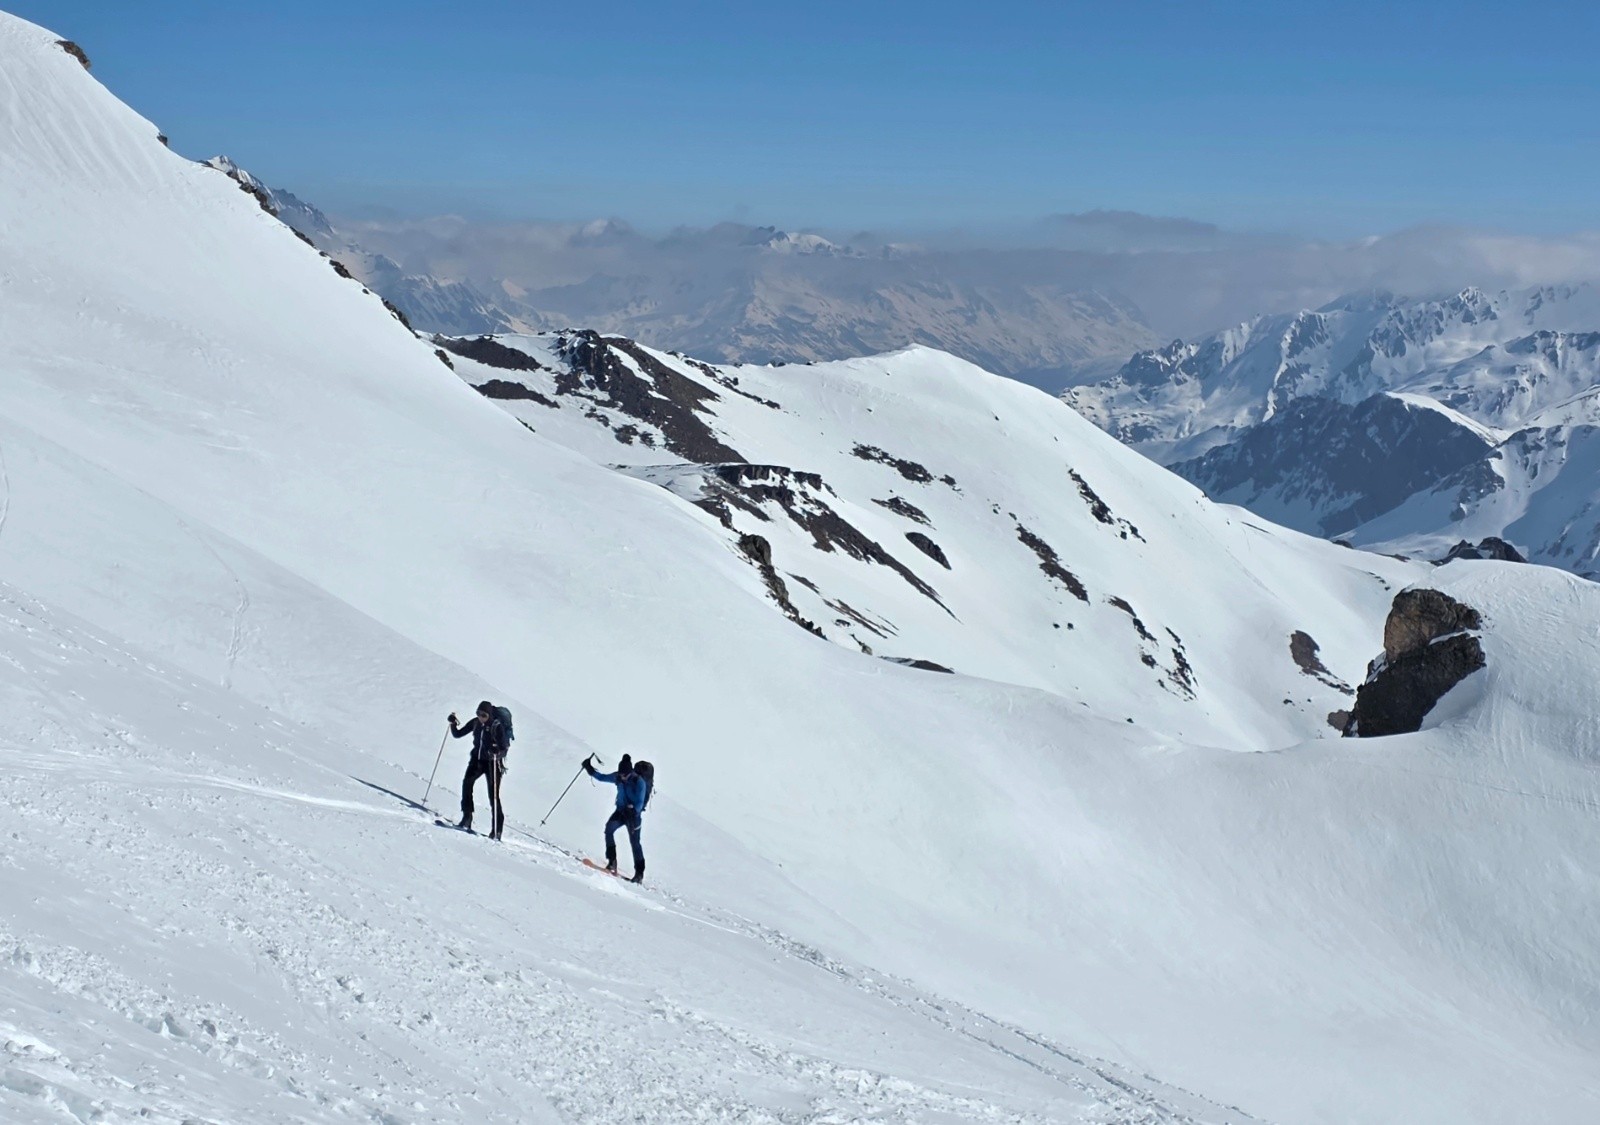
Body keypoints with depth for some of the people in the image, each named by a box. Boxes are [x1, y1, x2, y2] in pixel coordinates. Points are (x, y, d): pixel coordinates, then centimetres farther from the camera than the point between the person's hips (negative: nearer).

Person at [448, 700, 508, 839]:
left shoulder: (497, 726, -14)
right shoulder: (475, 723, 1)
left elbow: (505, 745, -19)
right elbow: (458, 734, 8)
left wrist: (498, 752, -39)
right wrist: (453, 723, -9)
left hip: (492, 762, -5)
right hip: (477, 759, 5)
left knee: (493, 795, -6)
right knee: (467, 782, -20)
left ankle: (497, 828, 3)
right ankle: (466, 817, -14)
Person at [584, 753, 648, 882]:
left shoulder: (639, 782, -20)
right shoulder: (618, 777, -4)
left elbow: (640, 802, -22)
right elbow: (602, 777, 11)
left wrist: (634, 811, -39)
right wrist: (590, 770, 0)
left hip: (633, 813, -5)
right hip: (621, 810, 5)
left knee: (634, 842, -4)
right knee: (609, 828, -19)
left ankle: (639, 873, 4)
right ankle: (611, 861, -13)